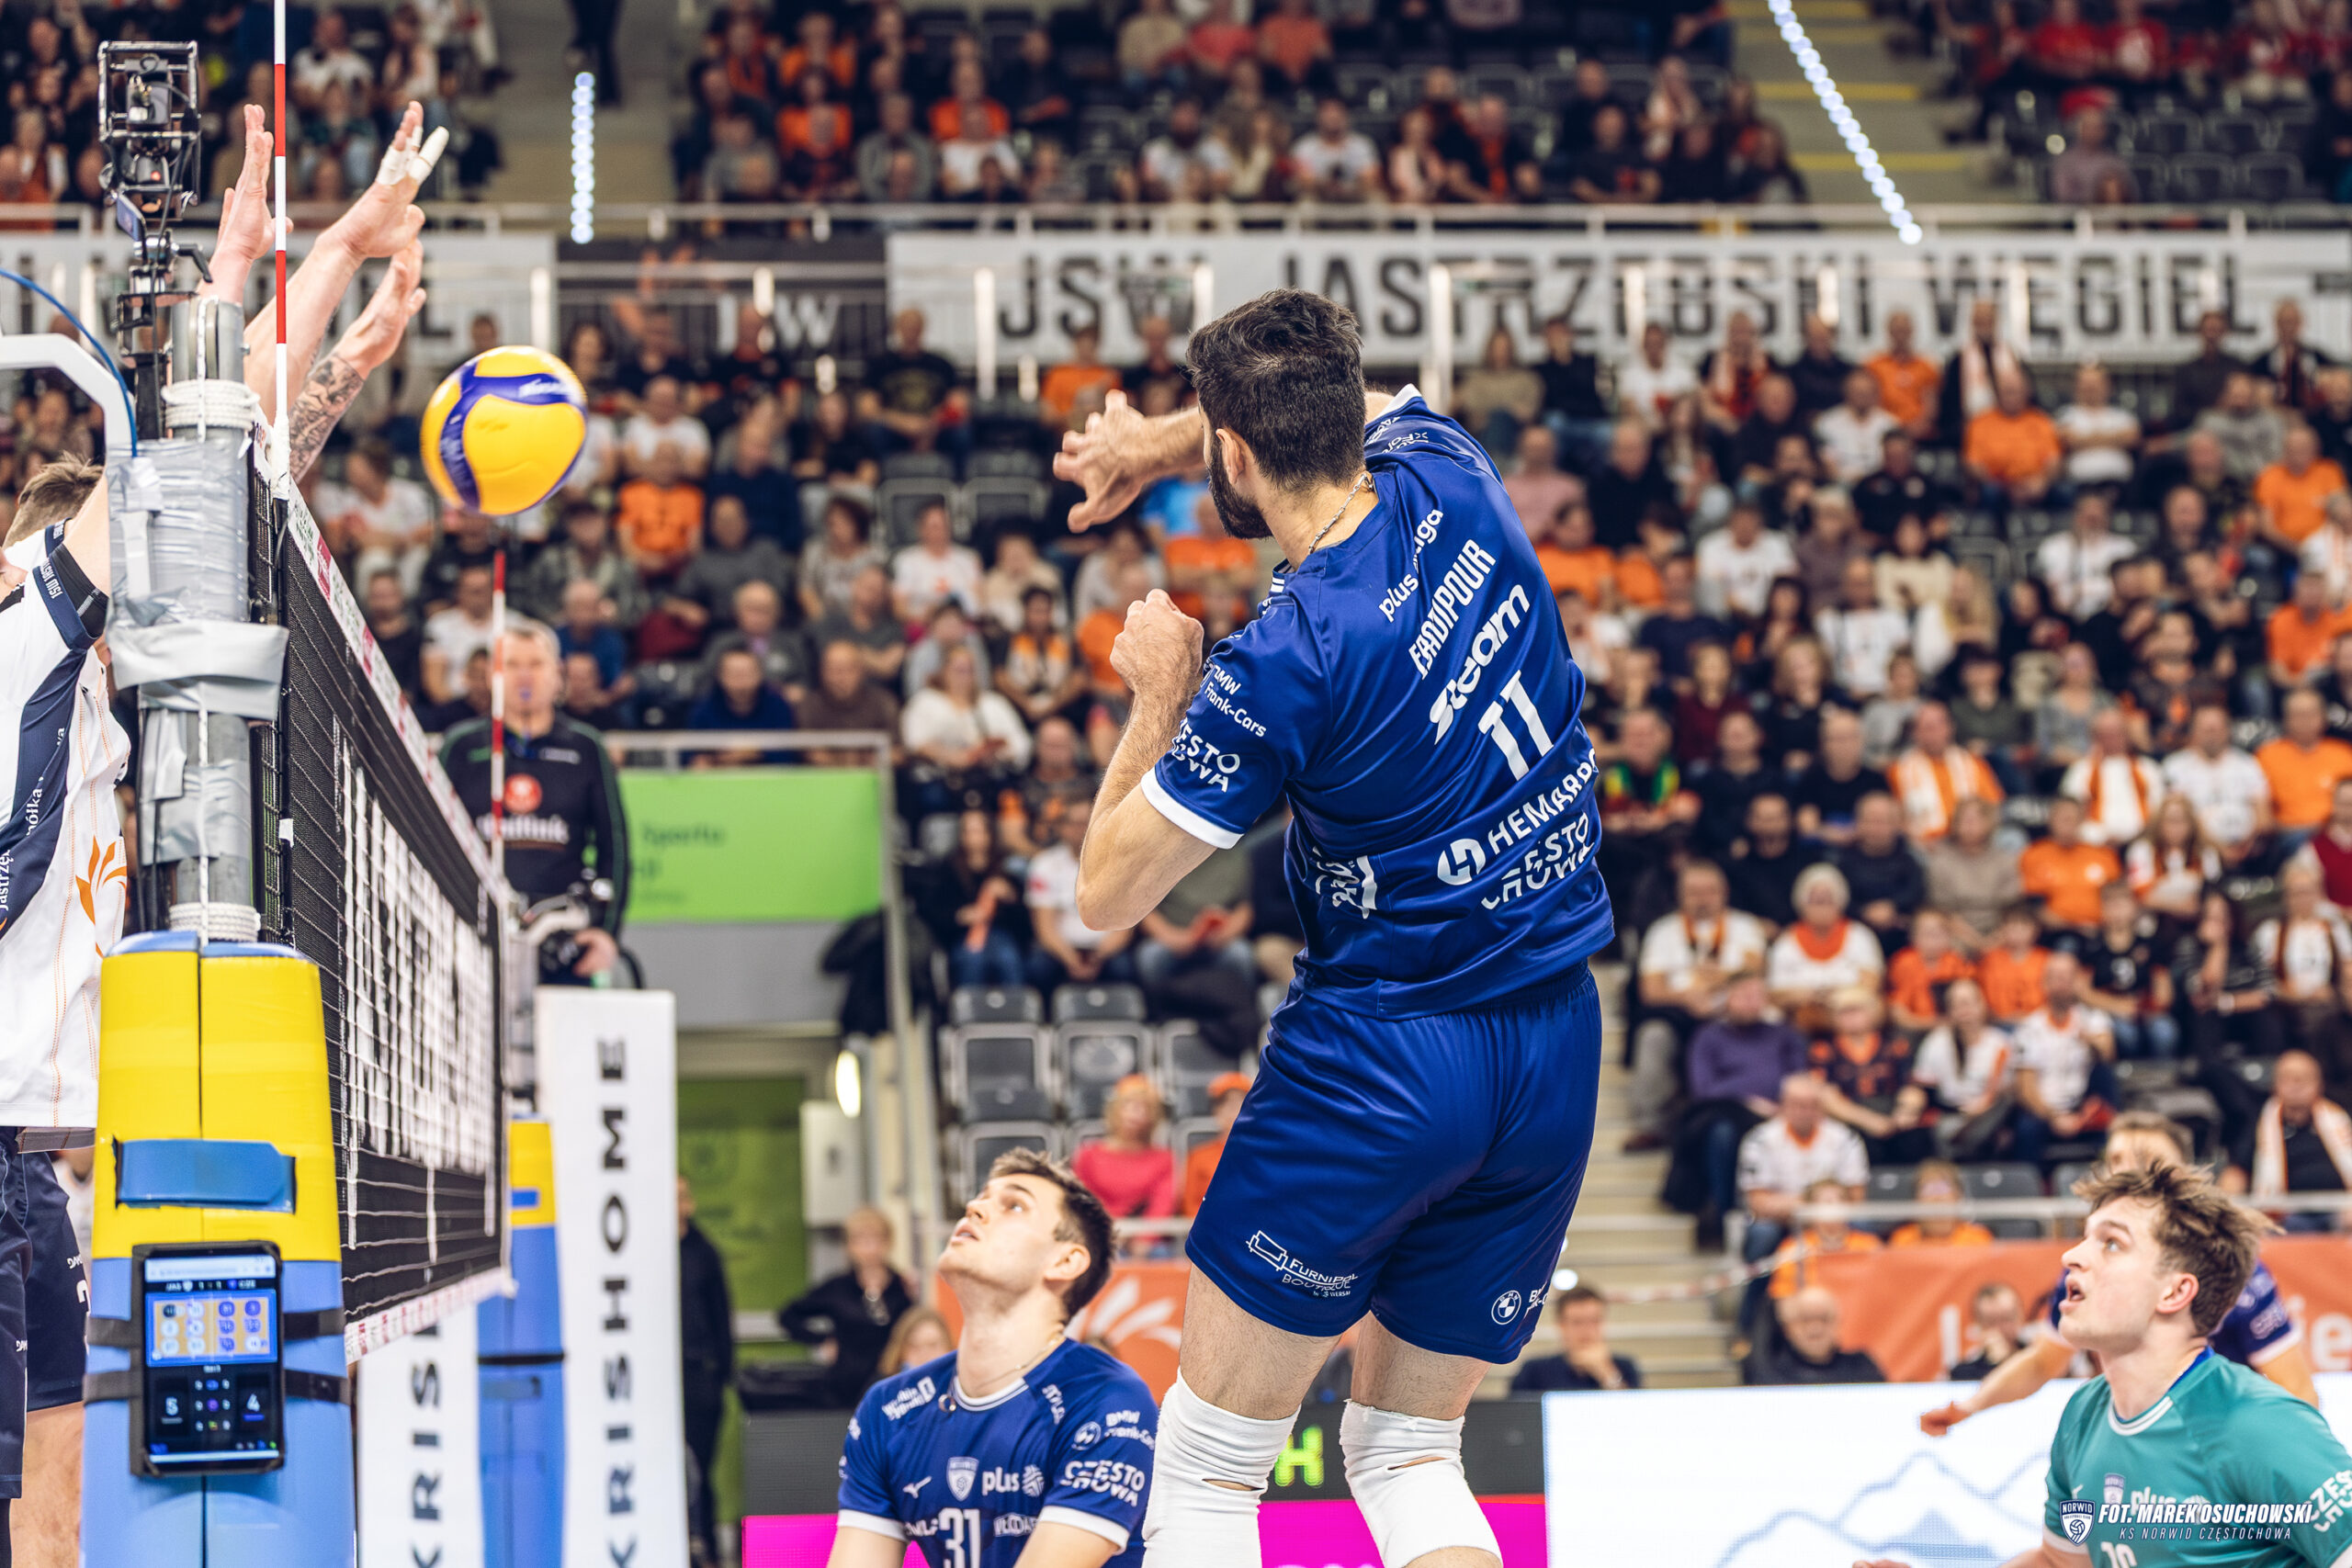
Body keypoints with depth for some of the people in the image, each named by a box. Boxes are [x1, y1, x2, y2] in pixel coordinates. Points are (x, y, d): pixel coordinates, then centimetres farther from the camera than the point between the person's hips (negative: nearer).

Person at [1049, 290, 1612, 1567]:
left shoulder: (1282, 661, -19)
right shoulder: (1446, 478, -1)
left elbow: (1106, 897, -9)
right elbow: (1360, 413, 27)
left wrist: (1158, 703, 3)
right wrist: (1156, 442, 25)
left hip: (1380, 1056, -7)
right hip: (1557, 1051, 7)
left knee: (1207, 1462, 5)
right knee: (1409, 1454, 16)